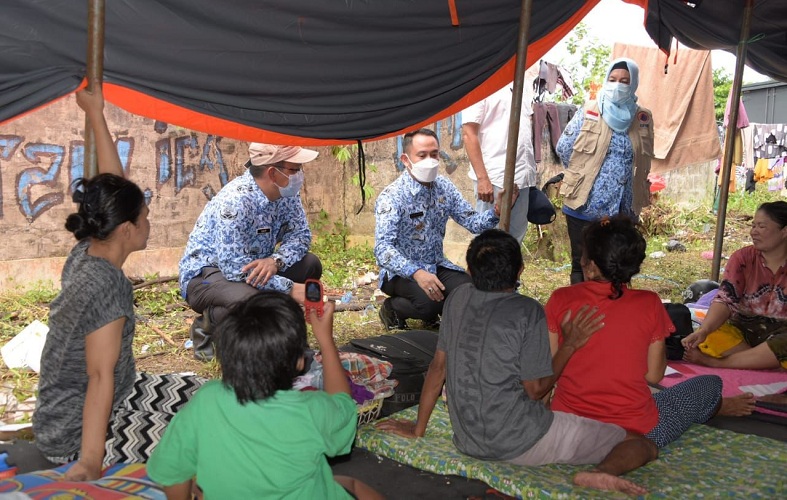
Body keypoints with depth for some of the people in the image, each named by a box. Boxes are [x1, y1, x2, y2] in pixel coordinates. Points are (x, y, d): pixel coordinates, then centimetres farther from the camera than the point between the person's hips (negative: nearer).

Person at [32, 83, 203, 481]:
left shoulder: (86, 253, -3)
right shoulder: (106, 284, -29)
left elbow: (111, 187, 7)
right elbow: (100, 378, -31)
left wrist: (96, 114, 11)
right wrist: (90, 462, -29)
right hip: (77, 435, -10)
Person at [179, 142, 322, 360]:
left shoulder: (286, 193, -7)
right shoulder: (236, 200, -30)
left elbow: (300, 234, -6)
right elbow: (234, 266, -33)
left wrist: (276, 260, -28)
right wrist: (290, 288, -32)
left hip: (254, 267, 8)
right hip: (204, 274, -7)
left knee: (310, 265, -10)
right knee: (249, 300, -37)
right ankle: (207, 327, -4)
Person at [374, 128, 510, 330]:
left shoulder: (445, 187, 0)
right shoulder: (392, 196, -20)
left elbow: (473, 222, 0)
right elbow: (383, 248, -30)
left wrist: (496, 212, -21)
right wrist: (417, 273, -43)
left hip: (437, 265, 6)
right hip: (401, 271, -6)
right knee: (430, 302, -33)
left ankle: (432, 312, 12)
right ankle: (392, 308, 1)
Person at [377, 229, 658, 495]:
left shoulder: (458, 299, 1)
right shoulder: (529, 313, -15)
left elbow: (438, 366, 6)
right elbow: (535, 390, -9)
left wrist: (418, 429, 15)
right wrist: (570, 345, -1)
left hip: (467, 443, 7)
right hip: (520, 442, -6)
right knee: (645, 445, -4)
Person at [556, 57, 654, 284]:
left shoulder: (643, 119, 3)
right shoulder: (588, 112, -4)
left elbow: (645, 161, 14)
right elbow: (563, 148, 1)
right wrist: (582, 174, 8)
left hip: (623, 210, 2)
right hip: (584, 206, -2)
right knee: (581, 265, 9)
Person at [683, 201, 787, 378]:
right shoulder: (743, 258, -1)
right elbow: (725, 300, -11)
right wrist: (703, 330, -30)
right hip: (745, 328, 1)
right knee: (711, 339, -29)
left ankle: (715, 362, -26)